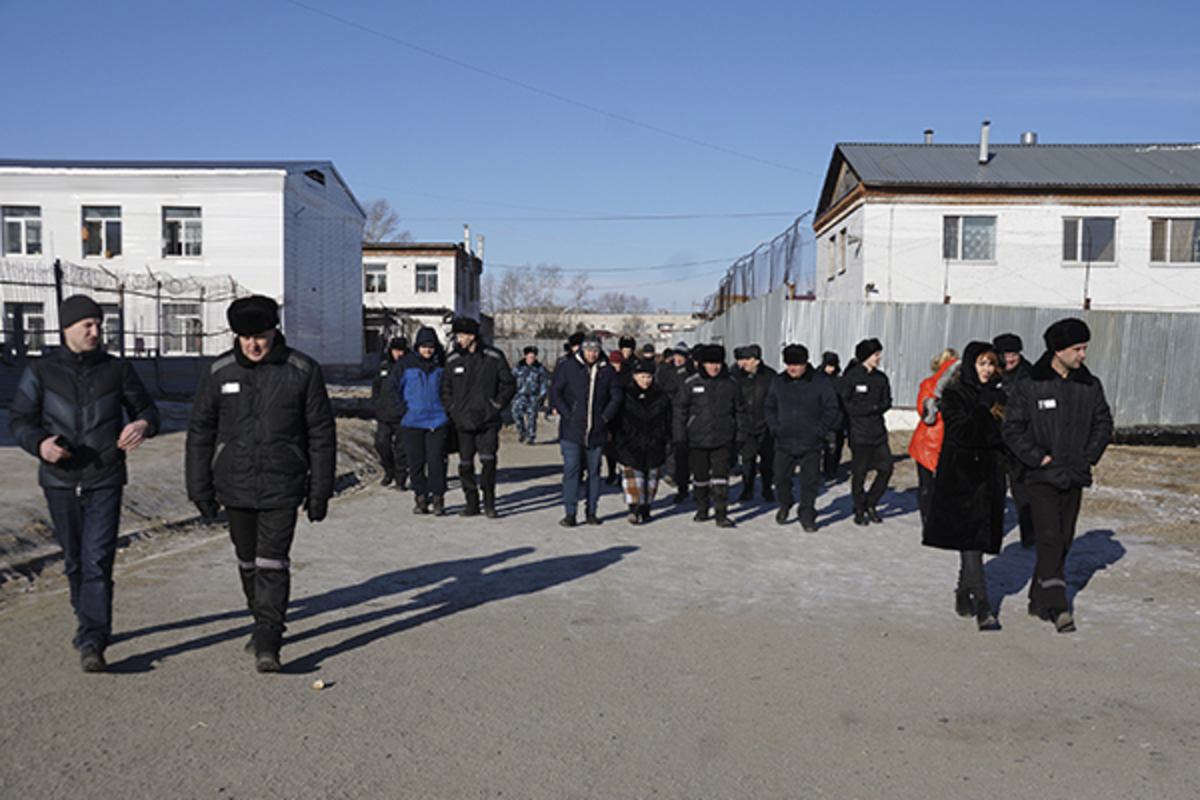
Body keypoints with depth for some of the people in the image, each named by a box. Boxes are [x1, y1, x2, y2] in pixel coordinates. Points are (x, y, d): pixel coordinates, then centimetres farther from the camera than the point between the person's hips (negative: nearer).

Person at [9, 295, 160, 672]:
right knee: (74, 562, 13)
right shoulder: (40, 372, 4)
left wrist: (143, 425, -14)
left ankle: (91, 642, -11)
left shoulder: (118, 369, 3)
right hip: (60, 483, 2)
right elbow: (19, 421, 6)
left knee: (98, 560, -11)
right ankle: (92, 623, 33)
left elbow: (146, 409, 11)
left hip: (105, 481, -2)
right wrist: (39, 444, -16)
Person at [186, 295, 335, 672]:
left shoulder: (303, 371, -5)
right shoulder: (218, 372, 1)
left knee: (273, 562, -9)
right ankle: (265, 624, 35)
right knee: (248, 561, 15)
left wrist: (320, 491, -1)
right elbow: (200, 432, 8)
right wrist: (200, 489, 6)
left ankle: (267, 644, -5)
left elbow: (321, 434, 0)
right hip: (235, 487, 3)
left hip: (282, 486, -3)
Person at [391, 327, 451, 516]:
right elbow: (392, 388, 6)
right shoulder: (405, 364, 1)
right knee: (416, 461, 4)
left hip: (437, 420, 0)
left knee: (436, 459, -8)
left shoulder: (441, 365, 5)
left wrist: (447, 410, 6)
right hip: (412, 422, 0)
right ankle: (421, 498, 14)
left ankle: (438, 499, -4)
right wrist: (403, 410, -3)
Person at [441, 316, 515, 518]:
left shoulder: (494, 357, -1)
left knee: (488, 460, -11)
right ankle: (471, 503, 16)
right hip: (463, 421, 3)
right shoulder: (452, 360, 7)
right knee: (465, 464, 4)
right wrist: (451, 408, 7)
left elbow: (509, 384, 7)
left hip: (488, 420, -2)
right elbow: (446, 388, 19)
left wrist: (498, 404, -3)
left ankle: (489, 504, 2)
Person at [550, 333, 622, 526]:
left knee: (594, 471, 8)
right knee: (571, 469, -7)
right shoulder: (567, 367, 2)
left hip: (597, 431, 2)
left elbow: (616, 397, 12)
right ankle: (570, 513, -3)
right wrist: (567, 414, -7)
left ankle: (591, 512, 17)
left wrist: (605, 417, 0)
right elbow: (555, 392, 1)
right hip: (572, 430, -2)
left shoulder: (608, 371, 8)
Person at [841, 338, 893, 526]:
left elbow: (887, 402, 12)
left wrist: (874, 409, -9)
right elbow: (845, 404, -7)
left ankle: (870, 503, 20)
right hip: (859, 433, -5)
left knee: (886, 468, 2)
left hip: (879, 432, 5)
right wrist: (872, 408, -8)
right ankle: (859, 510, 15)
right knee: (859, 473, 0)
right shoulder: (851, 376, -6)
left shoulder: (881, 377, 11)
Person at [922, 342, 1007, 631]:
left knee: (980, 537, 9)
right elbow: (964, 433, -16)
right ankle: (982, 606, -9)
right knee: (970, 537, -9)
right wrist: (984, 408, -15)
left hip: (989, 474, 6)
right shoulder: (954, 395, -4)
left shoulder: (998, 396, 13)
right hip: (960, 474, -5)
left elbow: (1004, 436, 11)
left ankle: (964, 594, 26)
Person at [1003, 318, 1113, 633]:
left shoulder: (1090, 386, 5)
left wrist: (1090, 455, 3)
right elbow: (1013, 430, -5)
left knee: (1064, 541, 9)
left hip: (1075, 477, 5)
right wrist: (1038, 457, -12)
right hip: (1041, 477, -5)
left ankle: (1038, 599, 22)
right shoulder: (1028, 386, -7)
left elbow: (1104, 423, 15)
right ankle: (1057, 606, -14)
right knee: (1049, 539, -13)